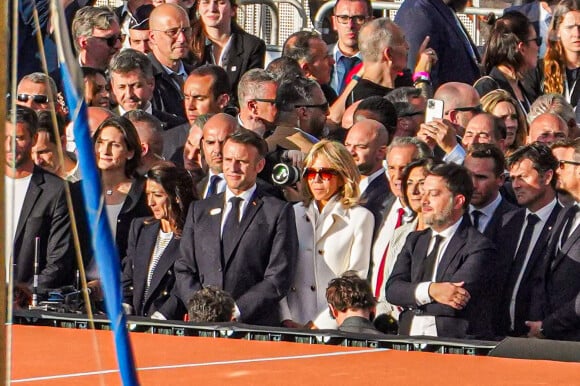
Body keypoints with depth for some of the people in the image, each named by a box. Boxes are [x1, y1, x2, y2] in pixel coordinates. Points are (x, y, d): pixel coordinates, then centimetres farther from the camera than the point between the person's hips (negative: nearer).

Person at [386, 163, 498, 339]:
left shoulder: (479, 247, -2)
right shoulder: (415, 240, 19)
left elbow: (456, 303, -14)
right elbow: (392, 289, 5)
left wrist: (412, 300, 0)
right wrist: (428, 290, -14)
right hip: (409, 341, 3)